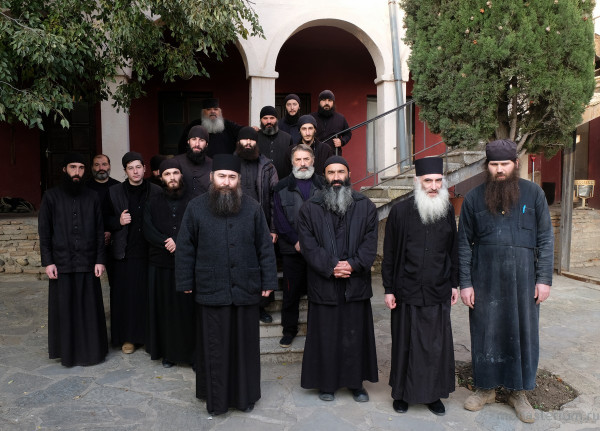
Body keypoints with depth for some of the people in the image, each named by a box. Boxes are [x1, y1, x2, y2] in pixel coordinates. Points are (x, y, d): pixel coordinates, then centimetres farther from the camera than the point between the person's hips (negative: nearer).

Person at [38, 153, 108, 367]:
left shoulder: (92, 197, 6)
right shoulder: (51, 196, 2)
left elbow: (99, 231, 5)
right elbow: (44, 231, 1)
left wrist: (100, 260, -1)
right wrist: (47, 262, -5)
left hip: (87, 263, 1)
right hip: (61, 263, -1)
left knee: (90, 308, 5)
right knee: (64, 308, 5)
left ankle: (91, 349, 18)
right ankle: (67, 351, 20)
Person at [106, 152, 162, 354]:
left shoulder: (156, 191, 3)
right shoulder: (114, 192, 5)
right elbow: (106, 221, 9)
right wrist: (118, 221, -11)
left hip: (149, 252, 0)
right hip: (125, 252, 1)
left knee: (149, 294, 3)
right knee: (126, 295, 4)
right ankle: (128, 337, 18)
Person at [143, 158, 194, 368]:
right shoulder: (153, 203, 11)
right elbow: (148, 230, 0)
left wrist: (177, 241, -14)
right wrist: (167, 243, -14)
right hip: (160, 264, 2)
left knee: (188, 308, -1)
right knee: (165, 309, 7)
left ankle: (192, 352, 9)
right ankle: (168, 352, 19)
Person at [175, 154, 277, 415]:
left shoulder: (252, 208, 1)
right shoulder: (196, 208, 0)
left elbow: (265, 248, 2)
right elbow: (185, 249, 3)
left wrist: (268, 282, 0)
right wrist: (185, 283, 2)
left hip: (246, 290, 1)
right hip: (210, 291, 0)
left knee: (244, 345, 13)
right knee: (214, 347, 11)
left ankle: (245, 395, 31)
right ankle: (215, 398, 29)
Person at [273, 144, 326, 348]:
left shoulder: (323, 185, 7)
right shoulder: (282, 187, 6)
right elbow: (279, 219, 1)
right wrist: (296, 241, -10)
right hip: (292, 249, 0)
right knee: (291, 292, 7)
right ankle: (289, 329, 22)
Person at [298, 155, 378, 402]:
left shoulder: (365, 207, 6)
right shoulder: (309, 209, 2)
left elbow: (370, 243, 0)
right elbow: (308, 245, -5)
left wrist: (353, 264, -15)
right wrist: (330, 267, -15)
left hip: (356, 283, 1)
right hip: (323, 285, -1)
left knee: (355, 335, 10)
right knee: (325, 336, 7)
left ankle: (356, 383, 27)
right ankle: (326, 384, 24)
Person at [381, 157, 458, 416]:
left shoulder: (447, 211, 3)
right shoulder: (400, 211, -6)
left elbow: (453, 250, 10)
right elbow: (389, 253, -3)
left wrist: (455, 283, 10)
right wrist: (388, 289, -4)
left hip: (438, 293, 3)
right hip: (407, 292, -2)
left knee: (437, 344, 10)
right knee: (406, 343, 9)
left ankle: (433, 394, 28)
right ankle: (402, 392, 27)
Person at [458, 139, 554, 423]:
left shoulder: (533, 193, -1)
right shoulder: (473, 198, 0)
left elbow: (545, 237, 0)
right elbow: (464, 243, 2)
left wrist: (544, 279, -5)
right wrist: (465, 283, -2)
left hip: (522, 278, 0)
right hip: (485, 279, 0)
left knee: (522, 333, 9)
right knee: (485, 333, 9)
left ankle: (519, 392, 27)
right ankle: (485, 388, 27)